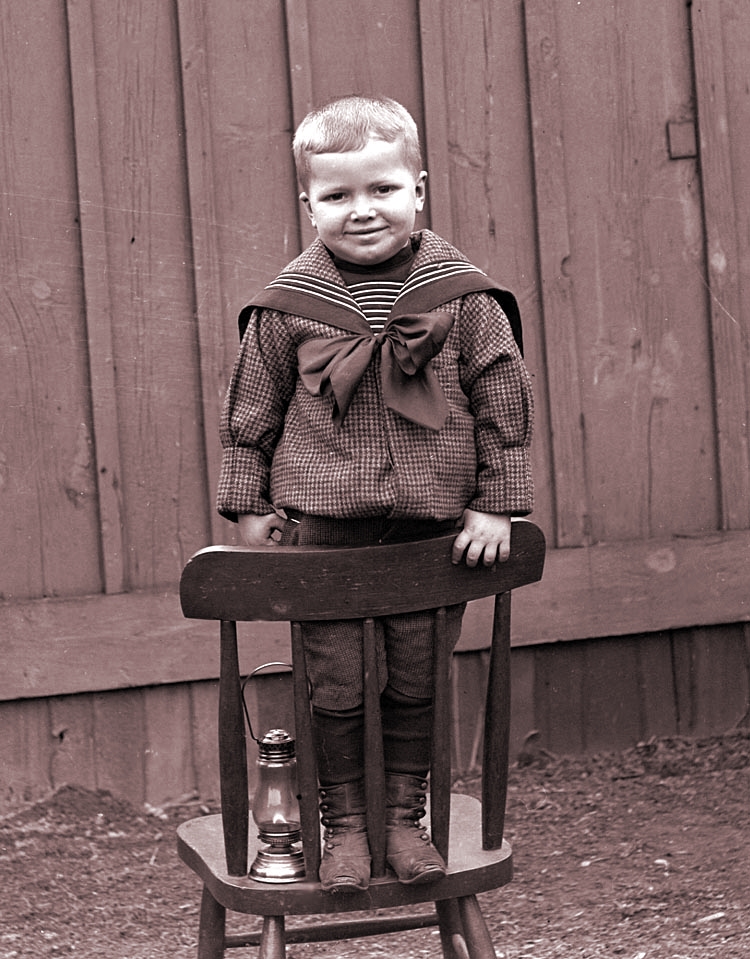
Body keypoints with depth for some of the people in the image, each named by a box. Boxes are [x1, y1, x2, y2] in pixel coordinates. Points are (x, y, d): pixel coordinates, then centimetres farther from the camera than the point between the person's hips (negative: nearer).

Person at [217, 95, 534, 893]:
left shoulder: (463, 298, -3)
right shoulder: (288, 308, -3)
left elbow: (503, 402, 3)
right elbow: (250, 411, 6)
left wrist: (495, 504, 1)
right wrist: (248, 504, 6)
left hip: (432, 530, 1)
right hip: (322, 530, -1)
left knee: (416, 683, 10)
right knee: (333, 684, 3)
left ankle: (406, 818, 26)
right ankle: (342, 823, 19)